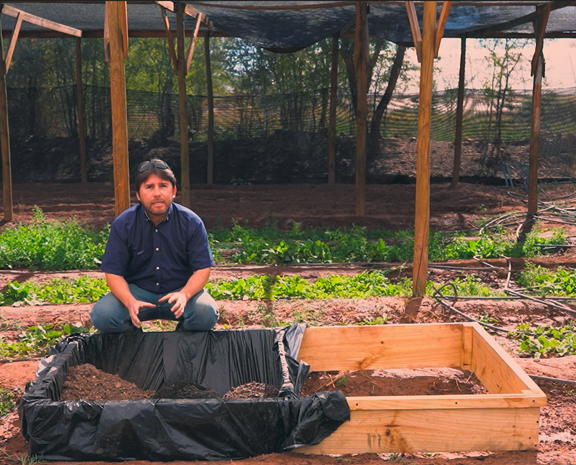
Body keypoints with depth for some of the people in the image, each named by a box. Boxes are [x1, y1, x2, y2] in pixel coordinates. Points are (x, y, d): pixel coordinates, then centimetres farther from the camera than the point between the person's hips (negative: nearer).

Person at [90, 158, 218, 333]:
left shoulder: (191, 223, -7)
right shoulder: (123, 224, -6)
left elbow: (203, 268, -7)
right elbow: (113, 272, -6)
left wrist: (184, 295, -28)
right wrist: (130, 302, -27)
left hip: (181, 289, 0)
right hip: (136, 290, 0)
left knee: (207, 313, -31)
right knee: (101, 315, -26)